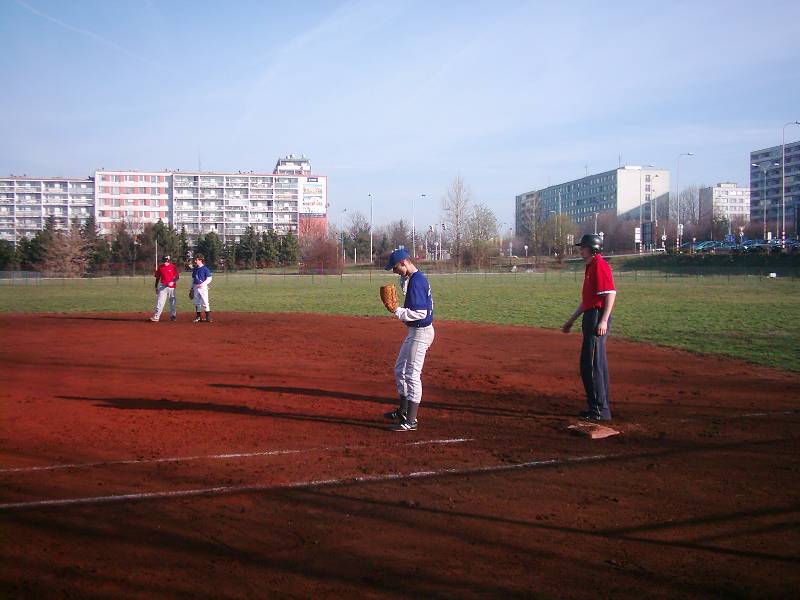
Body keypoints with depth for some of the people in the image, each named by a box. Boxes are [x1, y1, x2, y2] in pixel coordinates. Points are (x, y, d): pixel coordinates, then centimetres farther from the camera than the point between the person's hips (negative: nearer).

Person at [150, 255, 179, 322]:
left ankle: (173, 316, 24)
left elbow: (177, 276, -7)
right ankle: (156, 317, -13)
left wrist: (173, 282, -25)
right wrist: (156, 287, 11)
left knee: (173, 302, 8)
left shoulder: (173, 267, -3)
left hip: (171, 287, -1)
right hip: (163, 286, 1)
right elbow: (157, 277, 12)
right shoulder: (160, 267, 4)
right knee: (160, 302, -8)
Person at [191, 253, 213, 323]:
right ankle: (198, 317, 17)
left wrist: (203, 284, -20)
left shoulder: (205, 269, -6)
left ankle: (208, 317, -5)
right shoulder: (194, 269, 14)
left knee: (205, 303, -9)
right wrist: (192, 288, 17)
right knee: (197, 303, 9)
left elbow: (209, 279, -9)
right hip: (195, 287, 7)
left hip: (203, 287, -7)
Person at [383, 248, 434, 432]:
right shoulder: (414, 278, 11)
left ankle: (411, 421, 1)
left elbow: (420, 313, -26)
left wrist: (398, 311, -18)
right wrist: (404, 281, 10)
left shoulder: (416, 282, -22)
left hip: (420, 332, -11)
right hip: (415, 331, 11)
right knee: (400, 370, 21)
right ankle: (403, 411, 33)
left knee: (412, 375, -6)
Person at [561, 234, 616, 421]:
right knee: (597, 364, 15)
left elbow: (611, 293, -21)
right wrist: (572, 320, 28)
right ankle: (602, 407, 23)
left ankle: (599, 409, -3)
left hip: (597, 318, -11)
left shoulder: (600, 265, -12)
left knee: (591, 365, -8)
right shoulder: (590, 267, 19)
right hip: (591, 318, 11)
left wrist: (603, 321, -28)